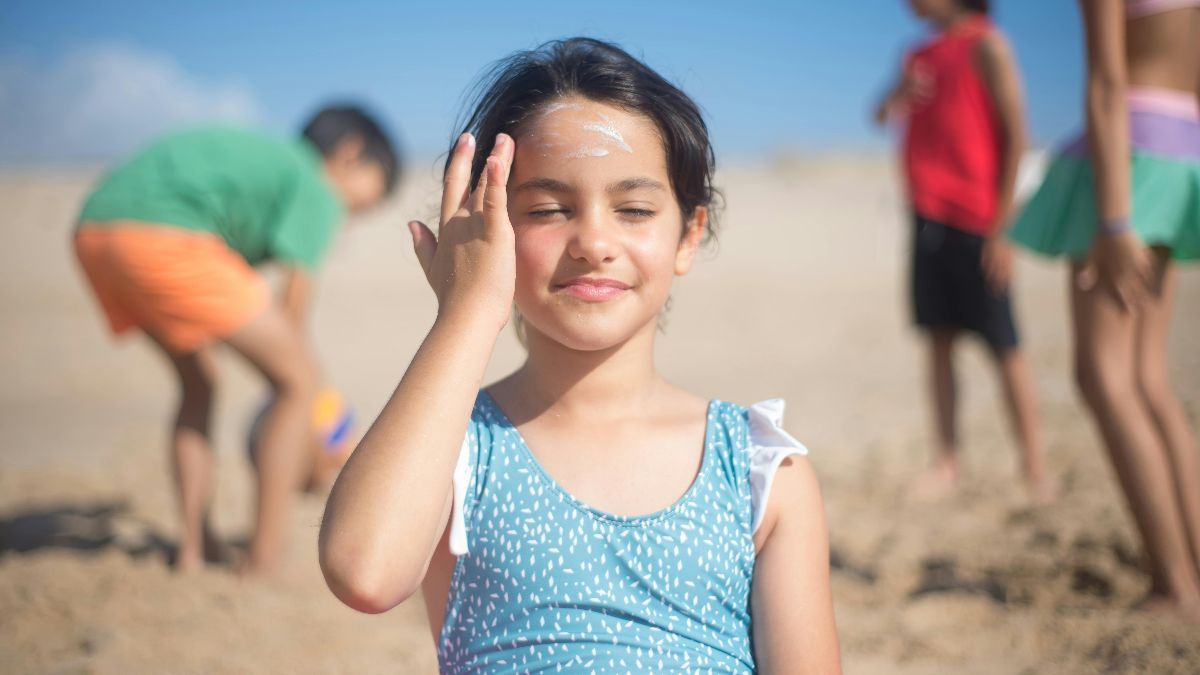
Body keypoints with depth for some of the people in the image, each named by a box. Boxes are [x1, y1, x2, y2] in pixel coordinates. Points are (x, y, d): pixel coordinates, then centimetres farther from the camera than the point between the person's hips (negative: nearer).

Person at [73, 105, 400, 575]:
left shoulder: (259, 153, 34)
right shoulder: (317, 189, 9)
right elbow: (293, 315, 7)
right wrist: (313, 439, 15)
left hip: (92, 231, 9)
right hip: (163, 237, -9)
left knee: (198, 381, 28)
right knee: (297, 379, 4)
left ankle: (194, 548, 27)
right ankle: (264, 556, 6)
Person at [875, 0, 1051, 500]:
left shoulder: (985, 46, -6)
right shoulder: (920, 57, 16)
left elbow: (1015, 135, -10)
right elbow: (881, 116, 11)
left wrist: (1002, 225, -15)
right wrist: (899, 96, -14)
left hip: (976, 219, -6)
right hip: (928, 215, 7)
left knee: (1002, 343, -4)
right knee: (939, 341, 6)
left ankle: (1033, 463, 2)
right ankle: (947, 461, 10)